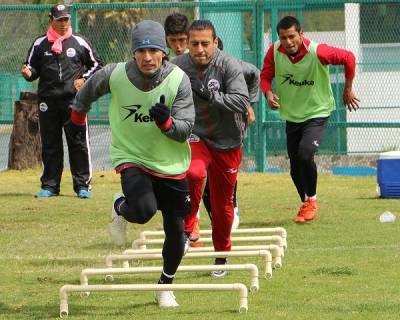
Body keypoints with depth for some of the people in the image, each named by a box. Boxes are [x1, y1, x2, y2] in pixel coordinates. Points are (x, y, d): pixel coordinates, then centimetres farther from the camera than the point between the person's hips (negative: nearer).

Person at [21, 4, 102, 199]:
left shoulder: (79, 43, 4)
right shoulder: (40, 44, 6)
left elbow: (96, 65, 12)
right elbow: (32, 68, 11)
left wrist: (84, 79, -2)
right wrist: (28, 73, -11)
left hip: (73, 100, -1)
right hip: (48, 101, 2)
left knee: (78, 143, -3)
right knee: (50, 145, 6)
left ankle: (82, 185, 4)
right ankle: (49, 186, 14)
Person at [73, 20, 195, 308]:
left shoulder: (178, 79, -17)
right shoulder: (115, 75, -15)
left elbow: (184, 131, -17)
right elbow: (90, 90, 9)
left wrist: (166, 122, -38)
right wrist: (78, 112, 25)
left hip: (172, 166, 1)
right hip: (131, 158, -1)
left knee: (176, 231, 4)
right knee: (144, 209, -30)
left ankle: (166, 284, 30)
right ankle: (120, 208, 7)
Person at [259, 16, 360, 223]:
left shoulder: (317, 52, -25)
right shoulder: (274, 52, -14)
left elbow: (348, 58, -10)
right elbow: (265, 76, 0)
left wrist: (348, 90, 0)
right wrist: (268, 93, -22)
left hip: (317, 111, -5)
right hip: (291, 114, 5)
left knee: (305, 154, -25)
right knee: (295, 167, 9)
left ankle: (311, 200, -3)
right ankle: (306, 205, 33)